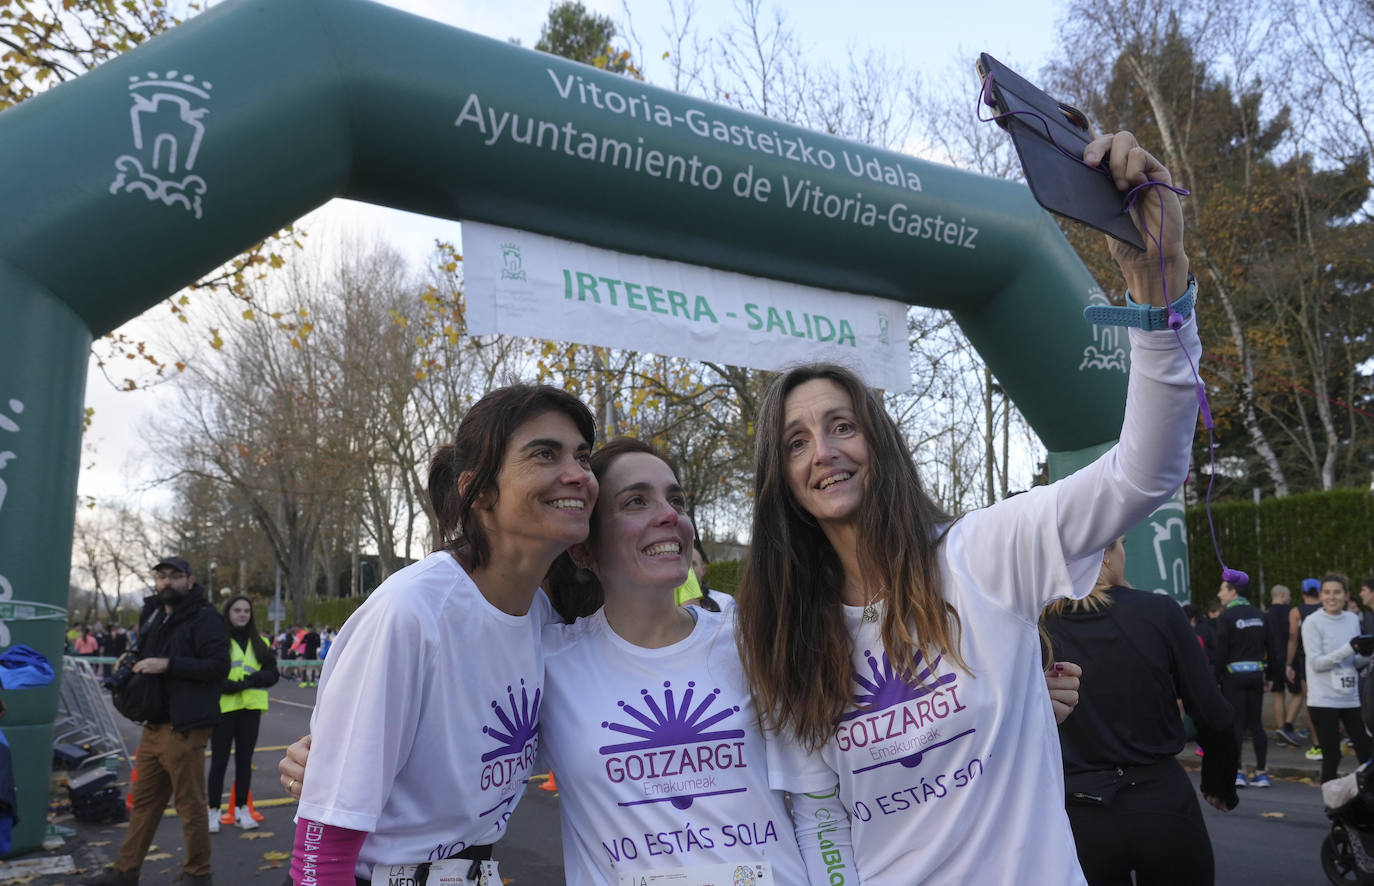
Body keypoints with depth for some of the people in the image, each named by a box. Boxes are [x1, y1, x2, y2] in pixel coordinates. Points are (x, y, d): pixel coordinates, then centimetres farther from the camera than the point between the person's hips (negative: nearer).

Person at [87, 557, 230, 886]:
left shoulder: (204, 618, -11)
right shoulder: (153, 615, 16)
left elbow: (219, 666, -20)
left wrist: (167, 664, -23)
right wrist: (132, 663, 9)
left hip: (184, 728, -8)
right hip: (154, 724, 8)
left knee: (191, 806, 1)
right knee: (143, 802, 17)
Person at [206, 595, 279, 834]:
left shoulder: (259, 642, 11)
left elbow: (272, 673, 6)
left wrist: (253, 680, -13)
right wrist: (231, 686, -21)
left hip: (251, 708, 4)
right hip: (223, 707, -4)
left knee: (244, 759, 9)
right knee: (219, 761, 1)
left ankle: (242, 810, 18)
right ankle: (213, 811, 12)